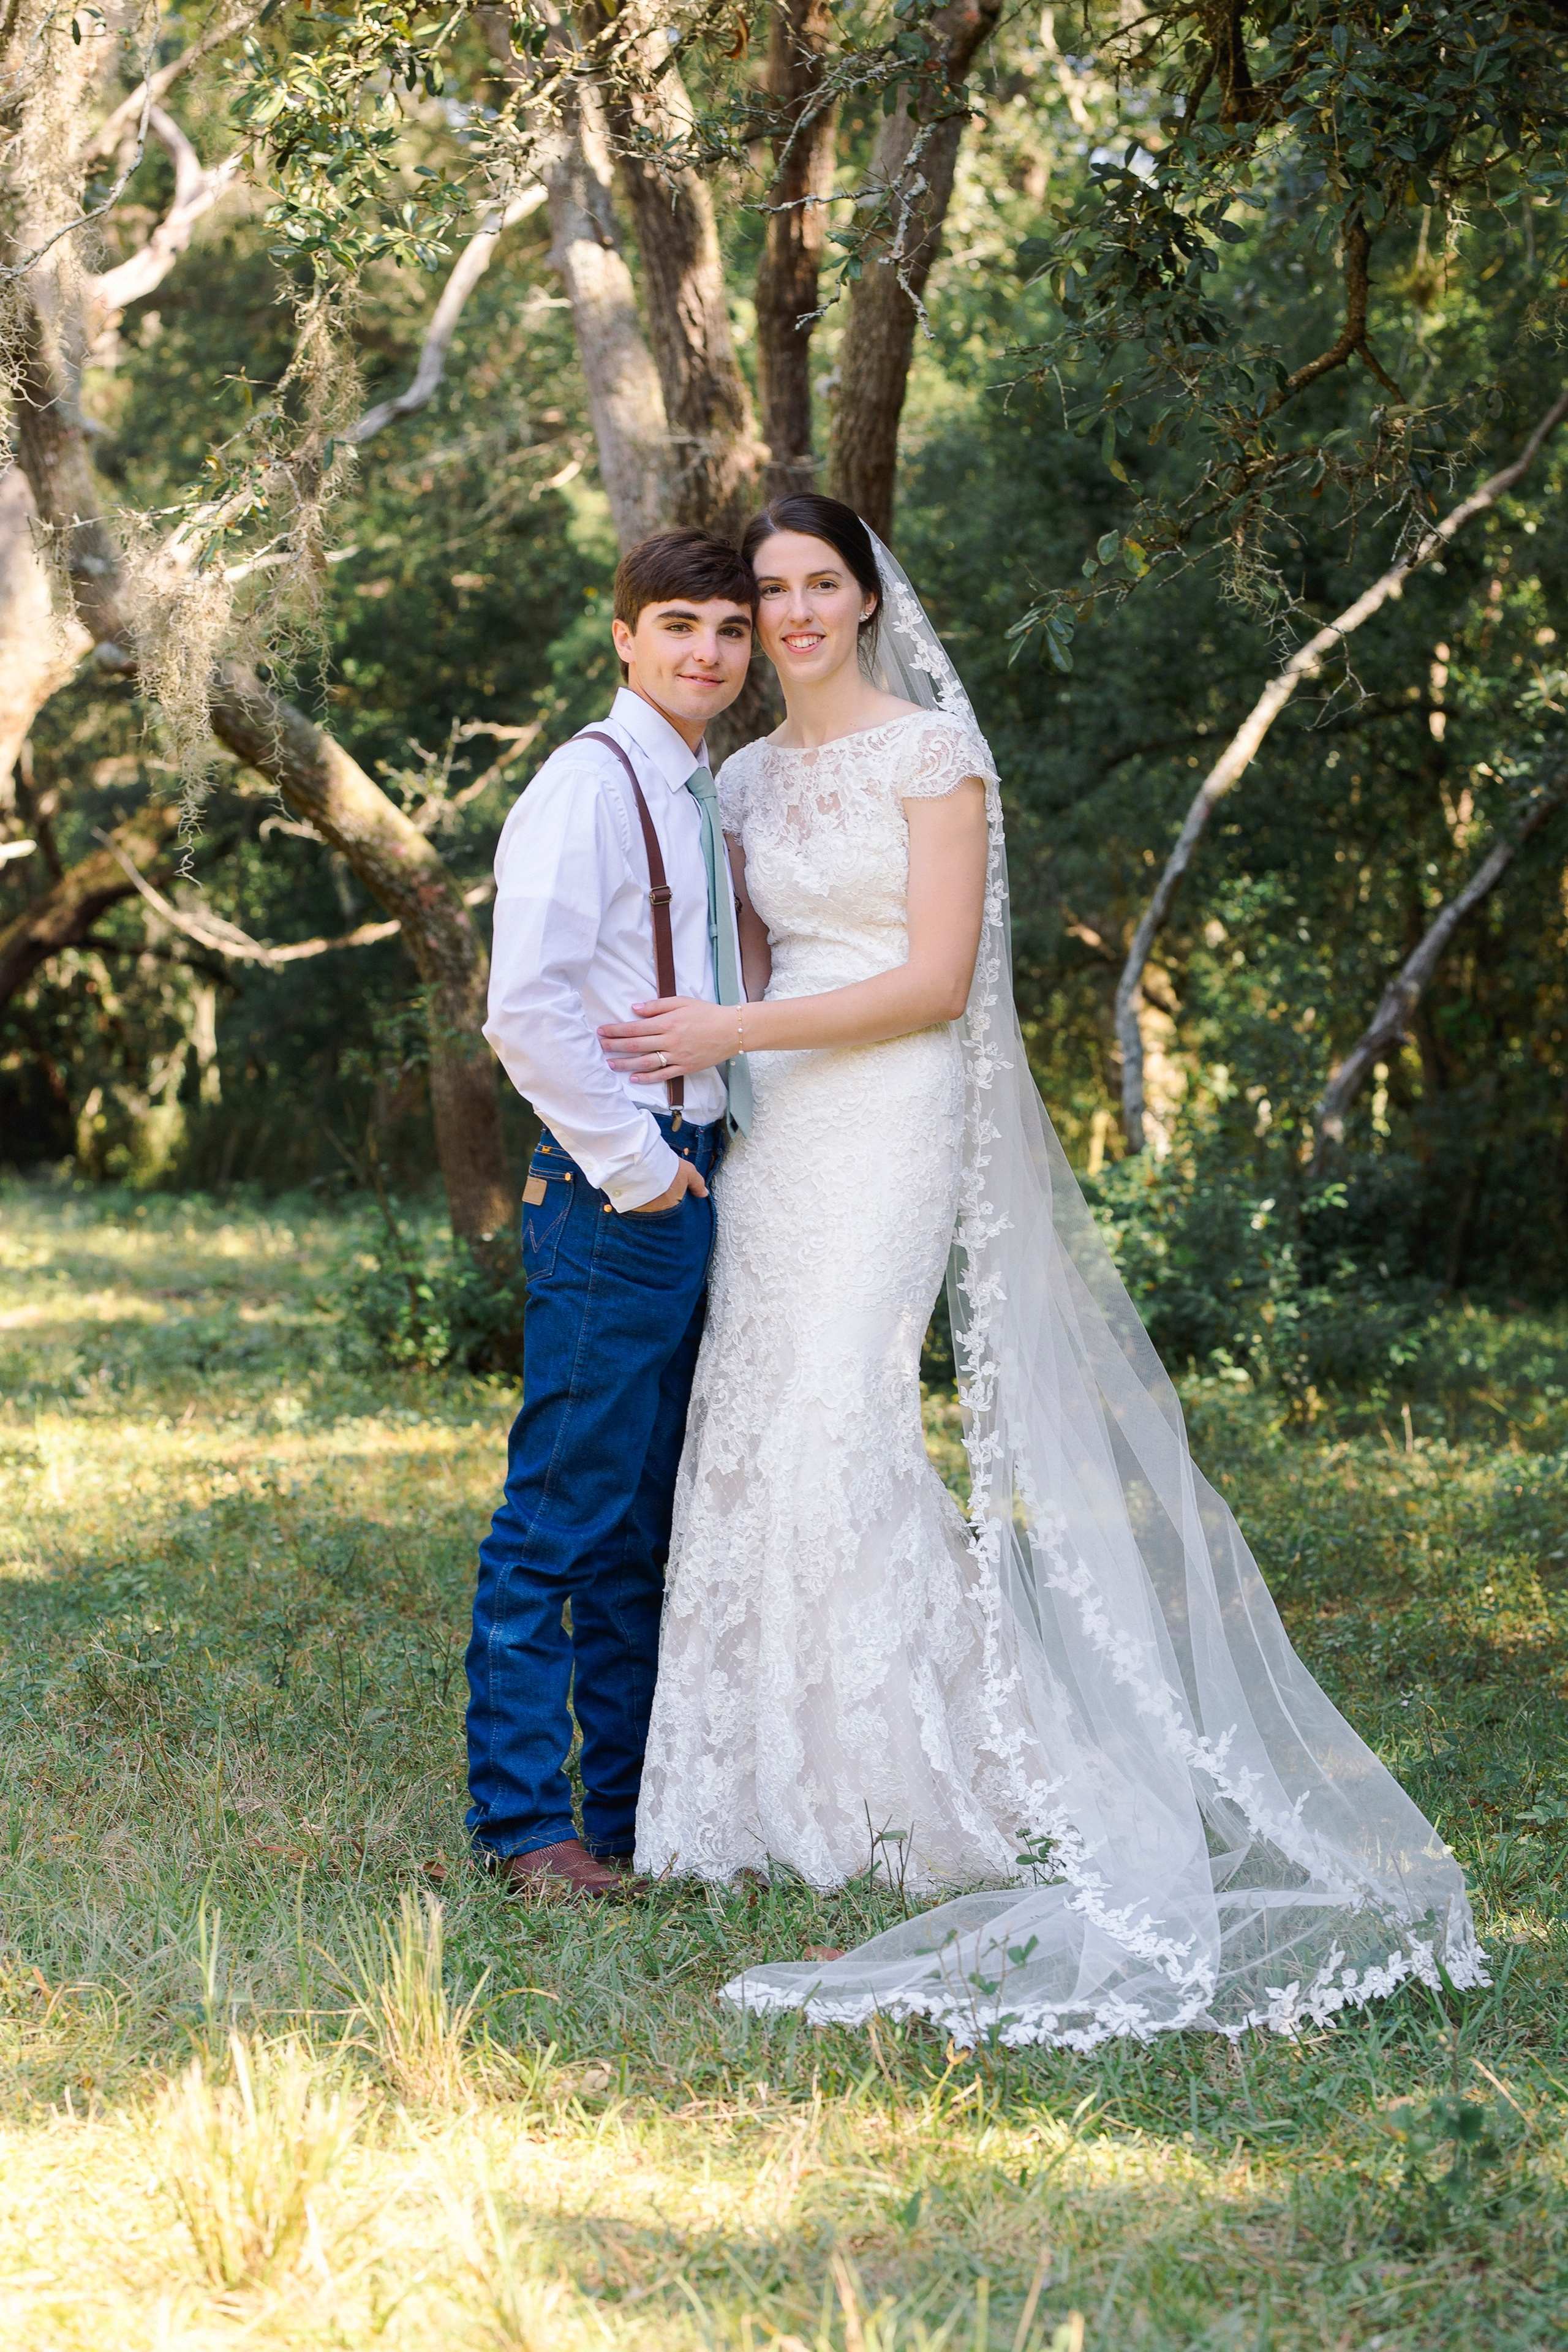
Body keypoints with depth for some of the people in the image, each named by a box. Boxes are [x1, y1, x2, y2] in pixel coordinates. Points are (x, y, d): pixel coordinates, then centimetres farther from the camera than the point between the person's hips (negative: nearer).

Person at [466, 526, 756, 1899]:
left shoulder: (698, 798, 17)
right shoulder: (591, 786, -11)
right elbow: (528, 1011, -20)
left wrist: (702, 1160, 14)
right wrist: (634, 1164, -15)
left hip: (688, 1186, 9)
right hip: (616, 1191, -9)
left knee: (647, 1522, 13)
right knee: (565, 1509, -5)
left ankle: (634, 1804, 20)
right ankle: (521, 1819, 1)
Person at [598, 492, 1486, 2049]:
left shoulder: (932, 753, -5)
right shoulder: (750, 778, 16)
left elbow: (935, 983, -11)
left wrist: (730, 1035, -13)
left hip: (892, 1121, -7)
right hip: (775, 1132, 7)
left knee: (838, 1434, -17)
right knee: (756, 1438, 1)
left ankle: (961, 1783, -7)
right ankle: (797, 1791, 7)